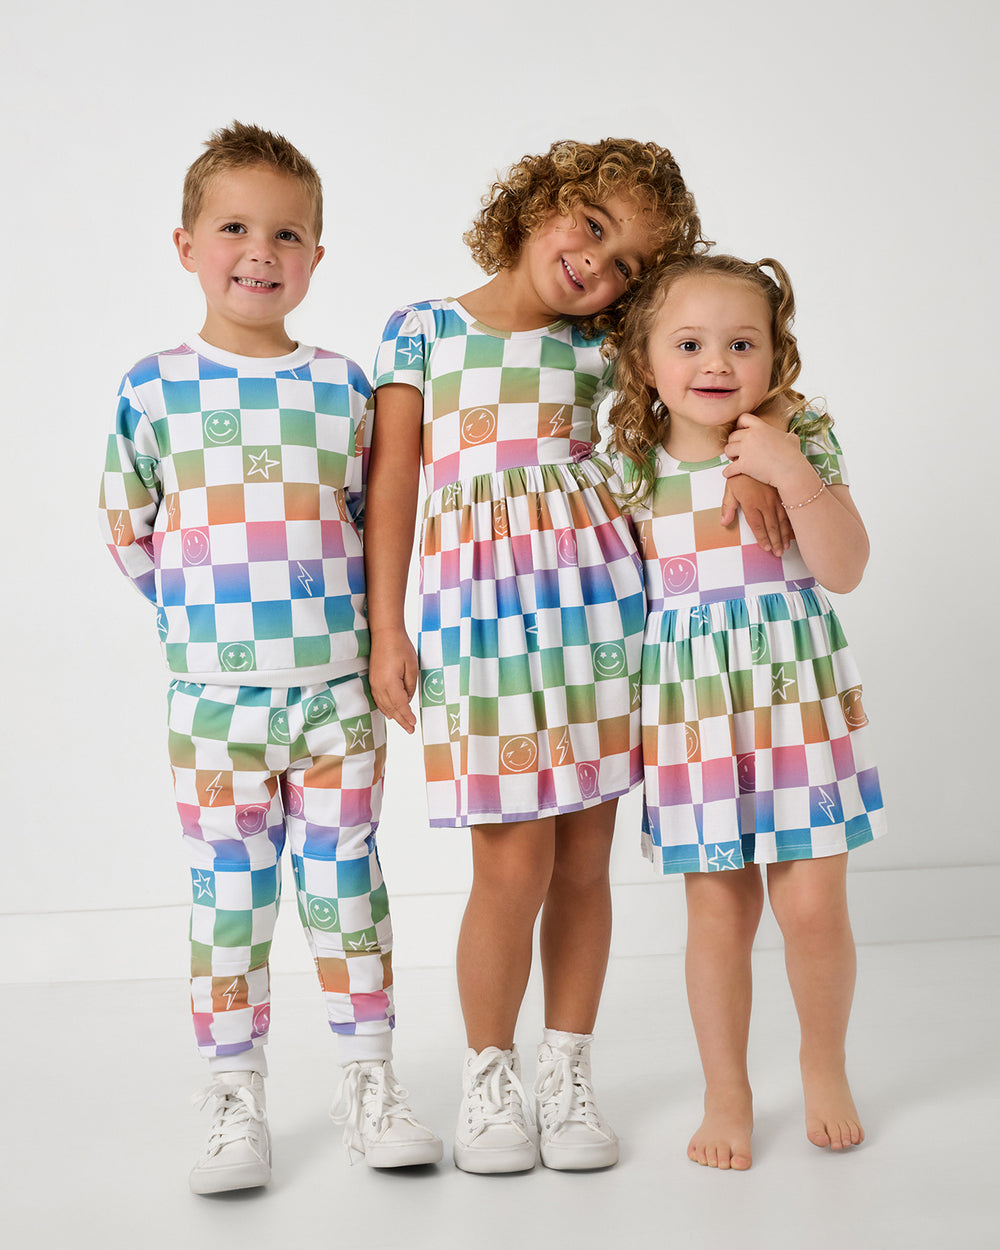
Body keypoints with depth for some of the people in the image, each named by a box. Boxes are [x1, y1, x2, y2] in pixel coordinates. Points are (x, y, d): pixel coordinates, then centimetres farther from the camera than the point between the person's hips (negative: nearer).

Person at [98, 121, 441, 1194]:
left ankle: (368, 1081, 21)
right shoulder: (154, 387, 0)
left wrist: (319, 609, 2)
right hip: (213, 695, -1)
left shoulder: (343, 386, 3)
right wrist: (204, 609, 4)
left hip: (338, 691, 1)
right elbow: (126, 529, 9)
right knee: (228, 894, 4)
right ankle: (235, 1100, 16)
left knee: (347, 883, 8)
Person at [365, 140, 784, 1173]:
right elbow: (392, 481, 4)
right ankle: (487, 1076, 15)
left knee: (583, 859, 6)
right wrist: (385, 626, -1)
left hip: (596, 596, 3)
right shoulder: (423, 329, 6)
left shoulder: (596, 350, 11)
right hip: (479, 602, -3)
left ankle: (567, 1071, 23)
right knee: (514, 865, -7)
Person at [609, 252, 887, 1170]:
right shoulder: (631, 463, 1)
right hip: (690, 706, 1)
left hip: (796, 691, -1)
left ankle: (824, 1065, 27)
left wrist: (796, 477, -20)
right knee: (718, 910, 6)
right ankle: (727, 1093, 25)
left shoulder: (801, 442, -2)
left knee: (813, 906, -1)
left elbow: (845, 569, -9)